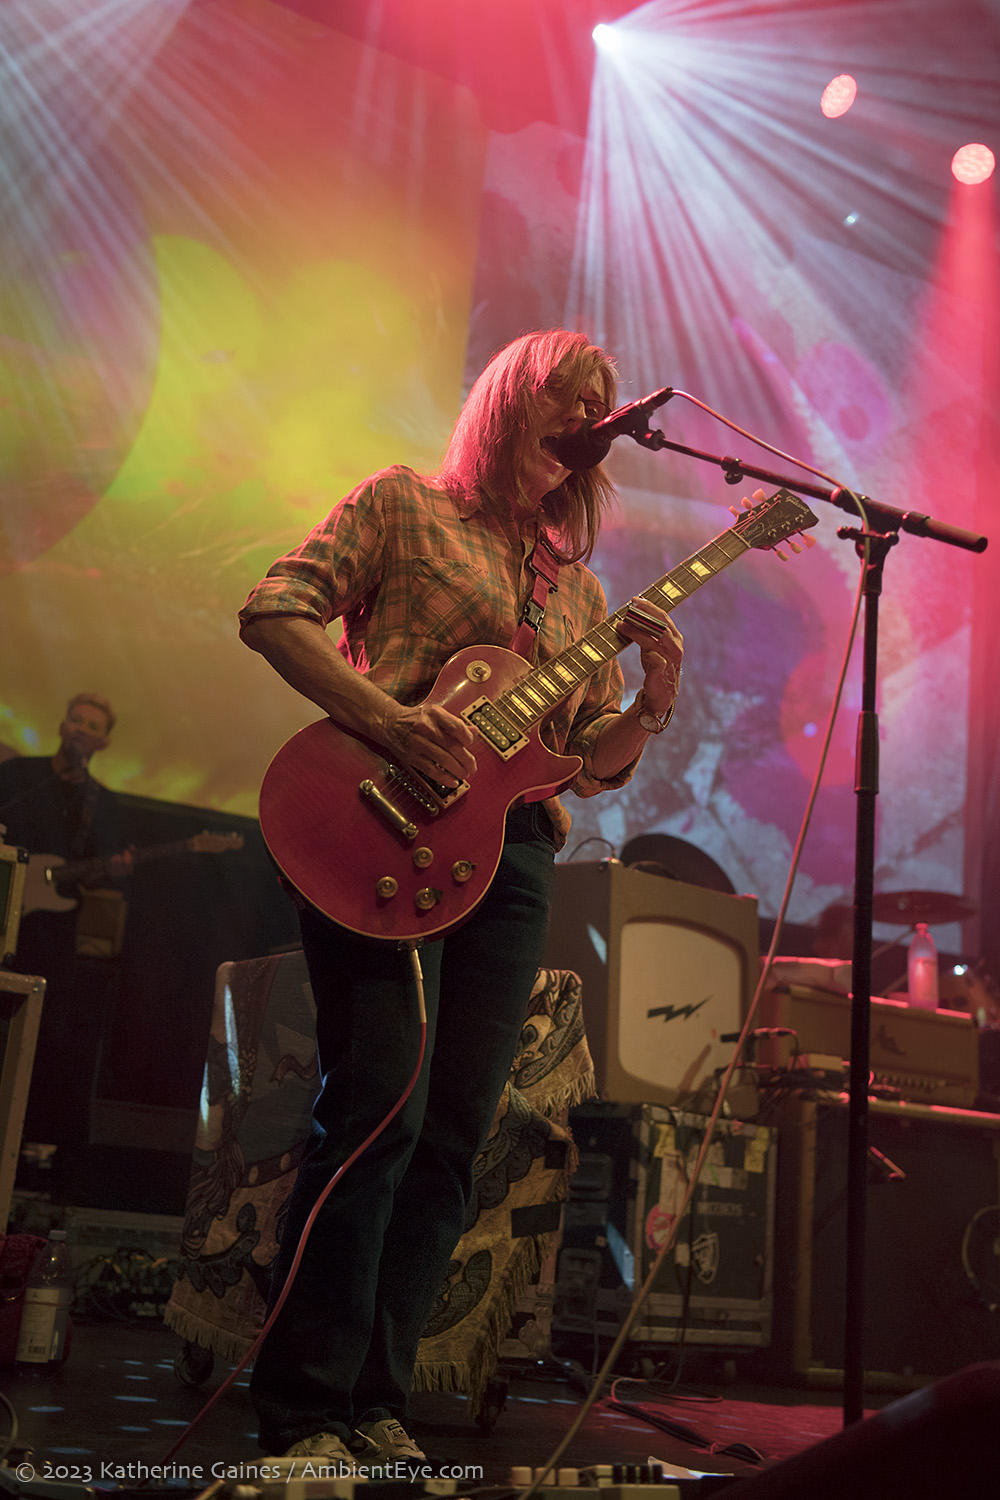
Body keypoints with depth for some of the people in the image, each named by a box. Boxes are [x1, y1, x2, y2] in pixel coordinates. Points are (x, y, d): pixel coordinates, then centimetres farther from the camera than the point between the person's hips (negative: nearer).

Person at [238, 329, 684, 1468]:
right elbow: (273, 611, -3)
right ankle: (301, 1412, -4)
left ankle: (373, 1401, 13)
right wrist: (389, 719, -16)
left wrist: (652, 708, 0)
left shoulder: (581, 589, 23)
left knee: (454, 1135, 2)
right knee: (379, 1104, -16)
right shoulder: (403, 506, 9)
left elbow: (595, 764, 21)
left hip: (516, 852, 6)